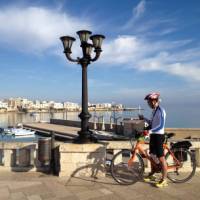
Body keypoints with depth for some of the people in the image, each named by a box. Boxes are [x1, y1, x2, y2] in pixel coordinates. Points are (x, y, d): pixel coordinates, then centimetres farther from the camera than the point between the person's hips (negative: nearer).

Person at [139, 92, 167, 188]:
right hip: (153, 135, 9)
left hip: (159, 135, -9)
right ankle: (152, 175, 31)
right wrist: (144, 118, 13)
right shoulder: (154, 111, 12)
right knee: (152, 156, 17)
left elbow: (161, 126, -23)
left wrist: (149, 131, -30)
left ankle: (164, 180, 7)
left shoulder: (161, 110, -16)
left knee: (161, 158, -3)